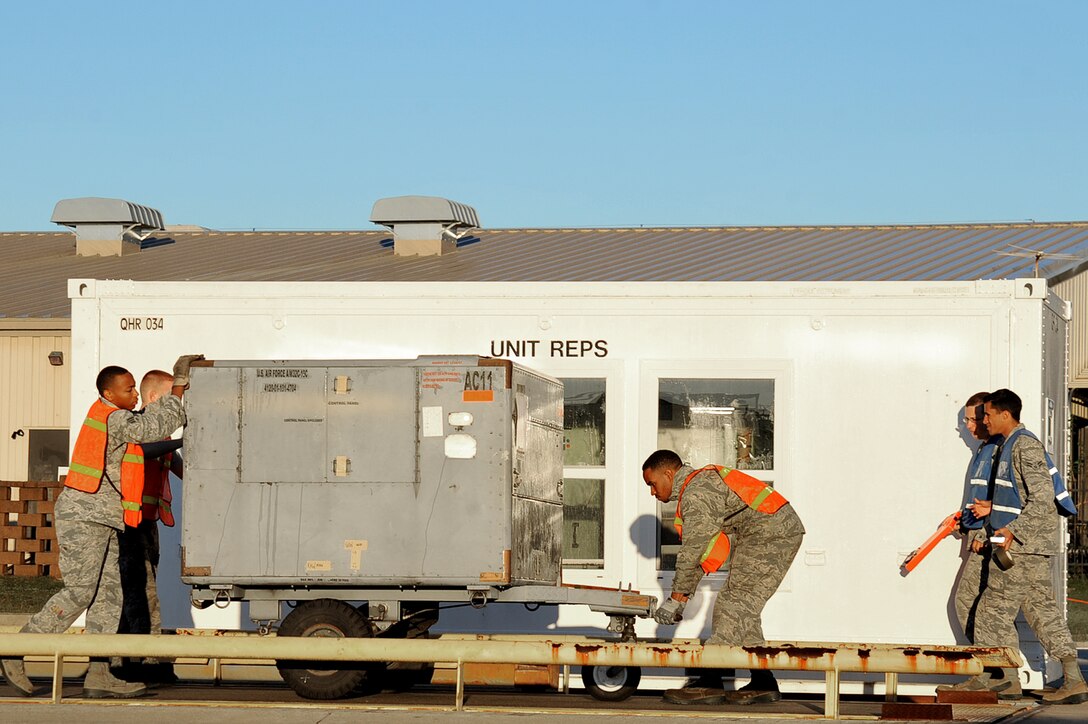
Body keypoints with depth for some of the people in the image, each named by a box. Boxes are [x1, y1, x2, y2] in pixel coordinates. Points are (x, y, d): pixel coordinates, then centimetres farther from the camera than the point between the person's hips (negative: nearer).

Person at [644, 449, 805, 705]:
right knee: (742, 607, 11)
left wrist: (675, 598, -6)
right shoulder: (702, 483, 21)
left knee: (735, 605, -13)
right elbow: (701, 553, 22)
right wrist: (682, 598, 17)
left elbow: (691, 552, -14)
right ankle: (762, 682, 10)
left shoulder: (696, 493, -12)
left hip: (771, 531, -11)